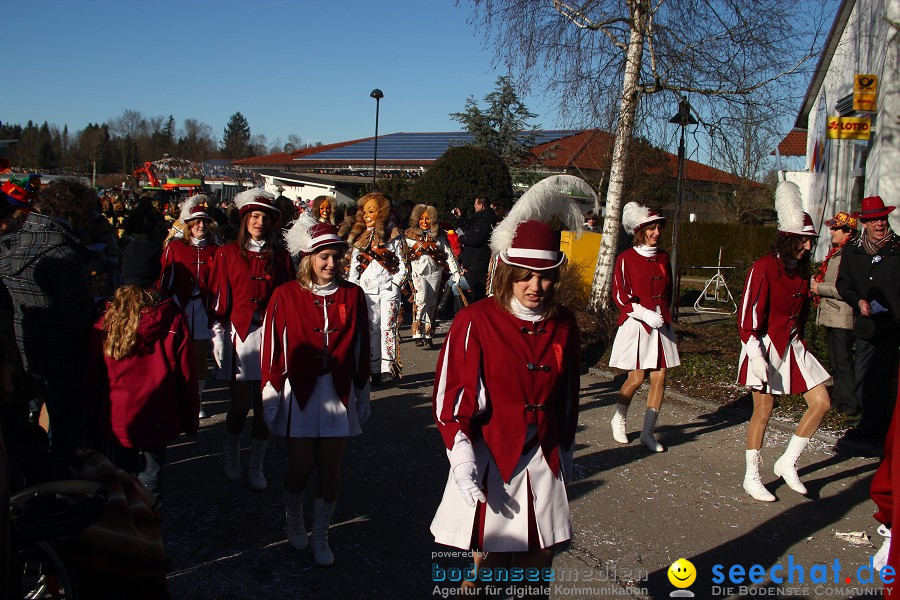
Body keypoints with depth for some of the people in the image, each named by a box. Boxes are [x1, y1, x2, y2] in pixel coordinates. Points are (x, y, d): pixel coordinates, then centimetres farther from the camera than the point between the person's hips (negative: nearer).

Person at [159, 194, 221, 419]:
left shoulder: (214, 251, 6)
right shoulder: (174, 247, 2)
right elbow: (164, 279, 1)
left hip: (203, 310, 1)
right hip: (179, 308, -1)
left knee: (200, 357, 7)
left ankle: (197, 399, 20)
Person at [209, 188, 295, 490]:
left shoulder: (280, 255, 8)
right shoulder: (228, 253, 3)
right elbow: (218, 299, 0)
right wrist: (218, 339, -6)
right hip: (239, 334, -2)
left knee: (264, 404, 3)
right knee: (240, 403, 2)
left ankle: (256, 468, 18)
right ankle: (231, 459, 27)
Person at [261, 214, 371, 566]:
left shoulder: (353, 296, 1)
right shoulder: (286, 296, -5)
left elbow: (361, 349, 7)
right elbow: (273, 350, -3)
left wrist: (362, 396, 10)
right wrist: (271, 398, -3)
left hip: (339, 393, 2)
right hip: (299, 393, -1)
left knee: (330, 468, 5)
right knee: (301, 466, 4)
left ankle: (320, 538, 24)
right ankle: (293, 523, 34)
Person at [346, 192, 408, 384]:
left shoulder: (393, 235, 6)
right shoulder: (359, 238, 15)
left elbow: (402, 264, 4)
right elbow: (353, 266, 15)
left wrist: (396, 282, -7)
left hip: (388, 288, -3)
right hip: (367, 289, 3)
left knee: (388, 327, -9)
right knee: (371, 328, 2)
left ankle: (389, 365, -10)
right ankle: (375, 370, 5)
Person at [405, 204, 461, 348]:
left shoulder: (439, 236, 12)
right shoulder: (412, 234, 12)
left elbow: (448, 253, 5)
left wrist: (455, 271, -3)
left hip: (435, 273, 2)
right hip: (419, 272, -2)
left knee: (431, 304, 4)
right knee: (421, 300, -19)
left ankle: (428, 336, 10)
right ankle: (417, 333, -20)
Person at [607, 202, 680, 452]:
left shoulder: (663, 258, 11)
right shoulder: (626, 258, -6)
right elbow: (620, 295, -10)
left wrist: (664, 314, 12)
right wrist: (646, 314, -18)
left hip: (661, 324, 5)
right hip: (636, 324, -5)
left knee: (660, 377, 1)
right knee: (636, 378, -4)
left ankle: (648, 431, 11)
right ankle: (618, 419, 22)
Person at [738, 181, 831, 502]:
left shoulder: (801, 270, 7)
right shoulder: (764, 268, -16)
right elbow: (748, 316, -18)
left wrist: (797, 341, 15)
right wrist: (757, 357, -21)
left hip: (792, 346, 7)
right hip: (765, 346, -7)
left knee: (821, 402, 2)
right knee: (763, 411, 1)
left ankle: (788, 463, 16)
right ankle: (752, 478, 15)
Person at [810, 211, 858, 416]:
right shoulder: (835, 252, 14)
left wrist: (820, 288, -15)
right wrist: (816, 282, 8)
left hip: (842, 317, -10)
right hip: (831, 314, 10)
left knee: (842, 362, -4)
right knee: (835, 361, 17)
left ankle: (849, 404, 4)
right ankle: (838, 398, 28)